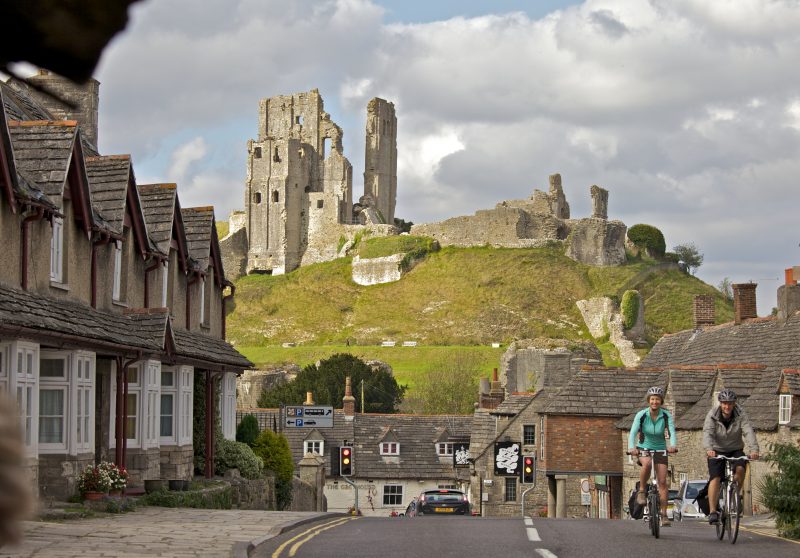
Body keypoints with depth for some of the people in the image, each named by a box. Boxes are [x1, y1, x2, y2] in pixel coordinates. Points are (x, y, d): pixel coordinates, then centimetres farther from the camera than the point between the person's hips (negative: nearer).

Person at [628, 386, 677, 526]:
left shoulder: (666, 416, -12)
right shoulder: (641, 415, -15)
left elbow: (672, 432, -26)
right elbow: (633, 432, -25)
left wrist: (673, 445, -47)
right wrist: (631, 447, -44)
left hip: (660, 450, 1)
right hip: (643, 448, -1)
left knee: (662, 481, -9)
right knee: (647, 464, -35)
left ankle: (664, 515, -4)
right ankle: (641, 491, -14)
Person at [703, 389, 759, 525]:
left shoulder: (741, 415, -13)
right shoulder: (712, 415, -14)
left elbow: (749, 432, -26)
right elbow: (708, 433, -28)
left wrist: (754, 449, -44)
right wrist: (709, 449, -48)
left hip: (735, 450, 1)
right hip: (717, 451, -1)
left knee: (740, 469, -27)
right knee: (715, 478, -16)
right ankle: (712, 511, -17)